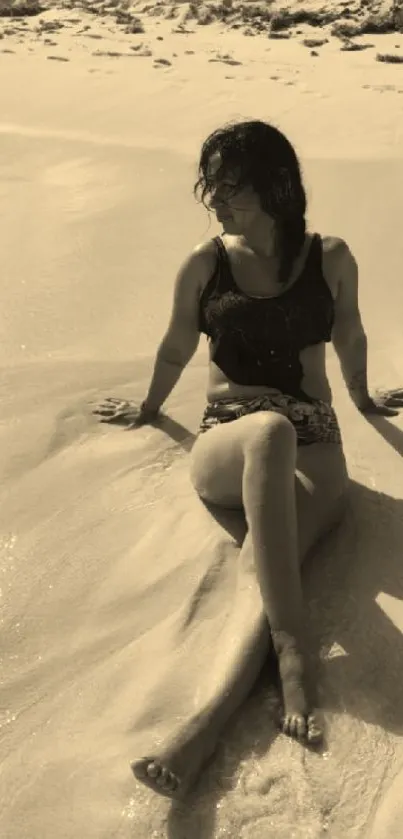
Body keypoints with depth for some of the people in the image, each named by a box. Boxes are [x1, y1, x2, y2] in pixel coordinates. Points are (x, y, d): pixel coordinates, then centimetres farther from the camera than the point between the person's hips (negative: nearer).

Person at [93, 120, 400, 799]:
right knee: (269, 430, -40)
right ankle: (292, 647, -44)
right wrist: (147, 411, 32)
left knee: (262, 562, -32)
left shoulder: (331, 259, 4)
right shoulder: (204, 266, 3)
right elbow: (176, 351, 19)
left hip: (313, 449, 1)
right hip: (224, 445, -1)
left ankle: (201, 734, -42)